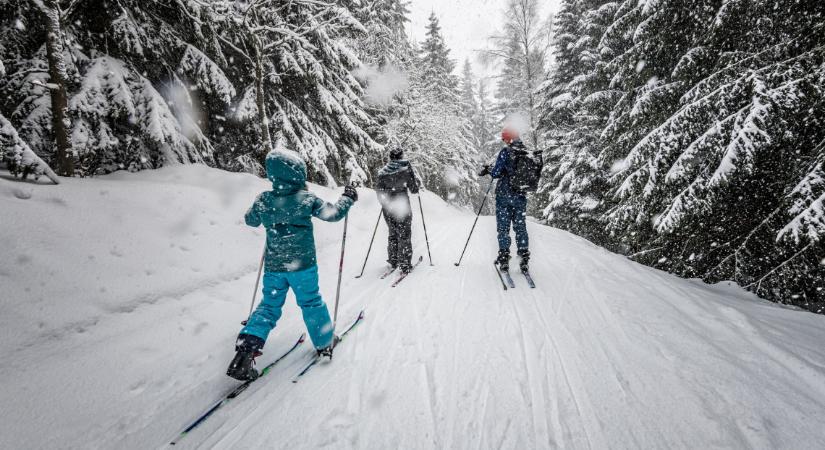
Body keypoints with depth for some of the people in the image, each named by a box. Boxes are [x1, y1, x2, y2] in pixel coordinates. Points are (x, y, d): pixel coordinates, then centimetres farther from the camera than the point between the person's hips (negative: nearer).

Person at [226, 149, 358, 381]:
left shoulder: (263, 200, -4)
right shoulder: (307, 198, -15)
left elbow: (251, 220, 14)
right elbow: (333, 213, -6)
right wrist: (347, 198, 11)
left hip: (273, 265, 3)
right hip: (303, 264, -3)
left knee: (269, 304, 16)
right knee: (311, 302, 14)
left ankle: (247, 348, 3)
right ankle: (325, 342, 28)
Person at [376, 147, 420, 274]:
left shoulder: (382, 171, 4)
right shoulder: (405, 168, -6)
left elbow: (379, 191, 8)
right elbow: (414, 189, -5)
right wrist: (417, 182, 15)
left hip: (387, 207, 4)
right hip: (402, 206, -4)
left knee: (393, 234, 19)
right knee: (404, 235, 4)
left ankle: (393, 261, 25)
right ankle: (405, 265, 2)